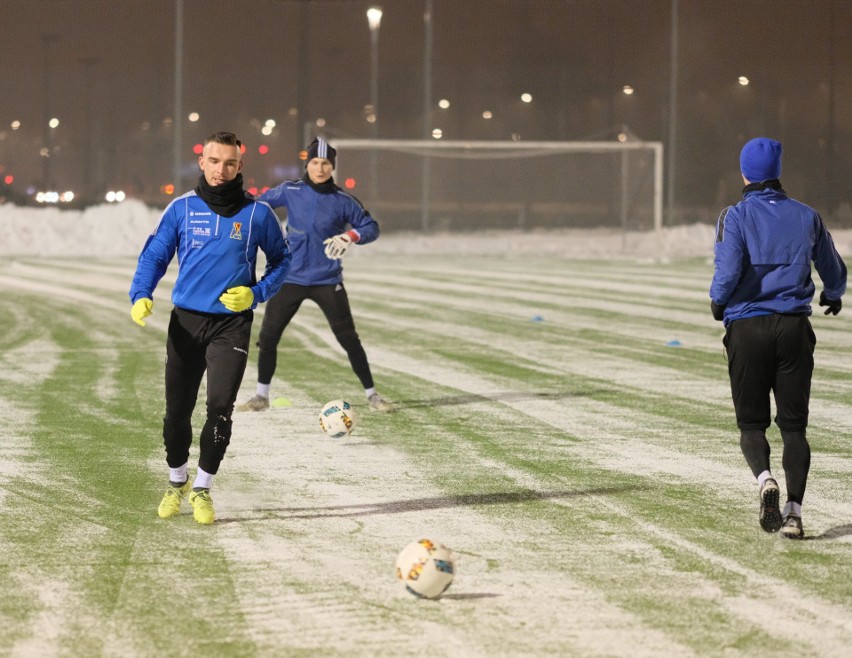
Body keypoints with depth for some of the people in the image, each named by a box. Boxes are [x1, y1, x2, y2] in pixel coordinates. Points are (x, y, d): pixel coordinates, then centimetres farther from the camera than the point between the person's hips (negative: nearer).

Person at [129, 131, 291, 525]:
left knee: (219, 407, -11)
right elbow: (154, 255, 6)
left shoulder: (257, 214, 0)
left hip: (231, 325, -1)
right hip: (186, 321, 1)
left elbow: (281, 260, 11)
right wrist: (141, 296, -12)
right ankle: (177, 483, 28)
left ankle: (202, 489, 5)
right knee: (177, 409, 6)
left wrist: (257, 293, -6)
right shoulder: (182, 209, 2)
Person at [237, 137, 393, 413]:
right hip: (290, 278, 1)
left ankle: (371, 394, 10)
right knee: (267, 336, 3)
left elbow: (371, 227, -1)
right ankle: (262, 396, 19)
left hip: (327, 280, -1)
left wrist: (352, 236, -20)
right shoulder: (290, 191, -3)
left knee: (349, 338, -2)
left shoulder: (342, 201, -6)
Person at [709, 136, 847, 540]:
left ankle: (765, 479, -21)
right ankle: (793, 511, -9)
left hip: (747, 328, -2)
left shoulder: (736, 217, -5)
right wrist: (833, 296, 39)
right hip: (794, 328, 2)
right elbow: (834, 270, 17)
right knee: (794, 425, 6)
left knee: (751, 423, 9)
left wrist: (718, 301, 5)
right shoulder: (806, 217, 6)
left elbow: (729, 270, -17)